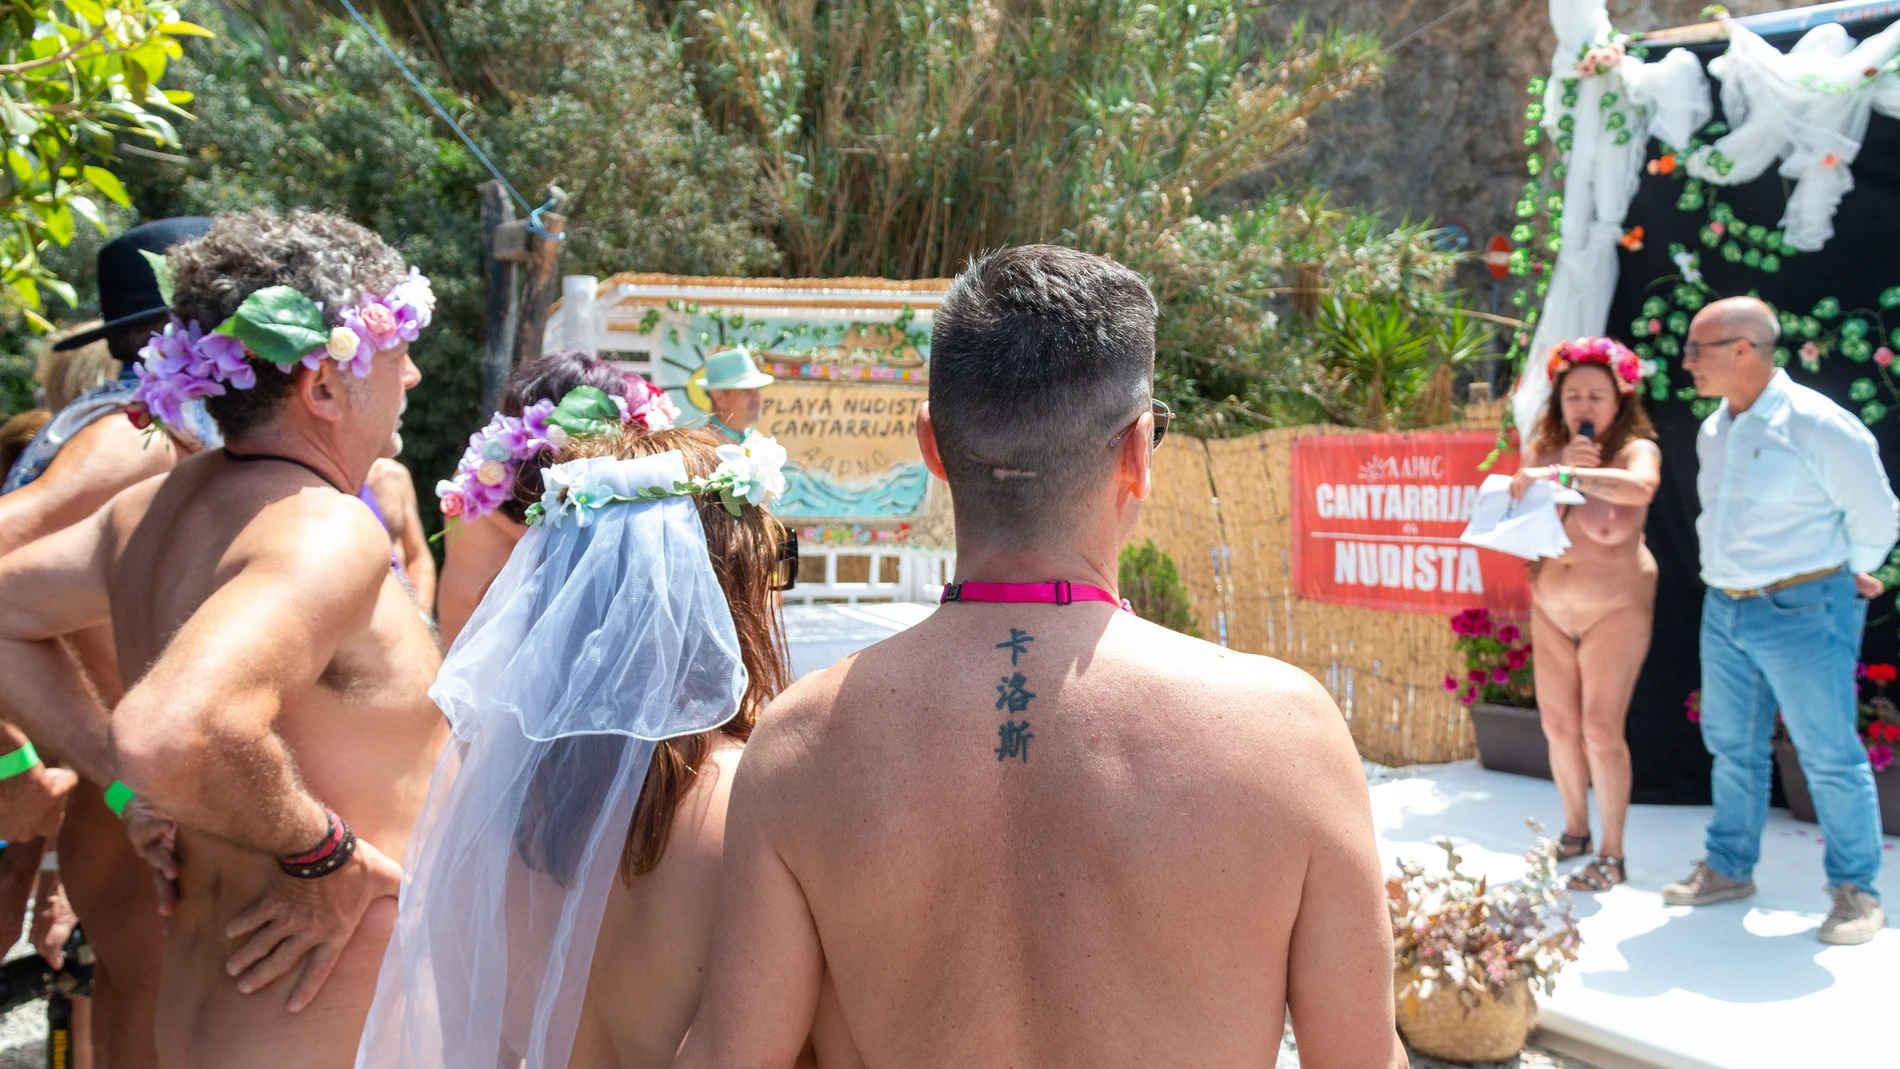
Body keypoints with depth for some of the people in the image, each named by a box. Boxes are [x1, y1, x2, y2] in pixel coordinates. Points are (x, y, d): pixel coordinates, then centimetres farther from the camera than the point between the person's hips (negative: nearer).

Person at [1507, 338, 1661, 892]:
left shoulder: (1637, 450, -13)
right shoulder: (1549, 451, 3)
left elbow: (1640, 487, -36)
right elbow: (1518, 496, -11)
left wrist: (1563, 474, -35)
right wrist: (1559, 466, -24)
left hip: (1616, 608, -5)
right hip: (1551, 611, 5)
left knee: (1601, 730, -8)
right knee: (1559, 727, 8)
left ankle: (1612, 856, 4)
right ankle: (1575, 833, 28)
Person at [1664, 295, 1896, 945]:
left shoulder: (1818, 425, -16)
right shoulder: (1713, 432, 9)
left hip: (1802, 612, -7)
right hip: (1724, 609, 8)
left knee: (1829, 755, 0)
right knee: (1732, 745, 15)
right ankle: (1729, 869, 27)